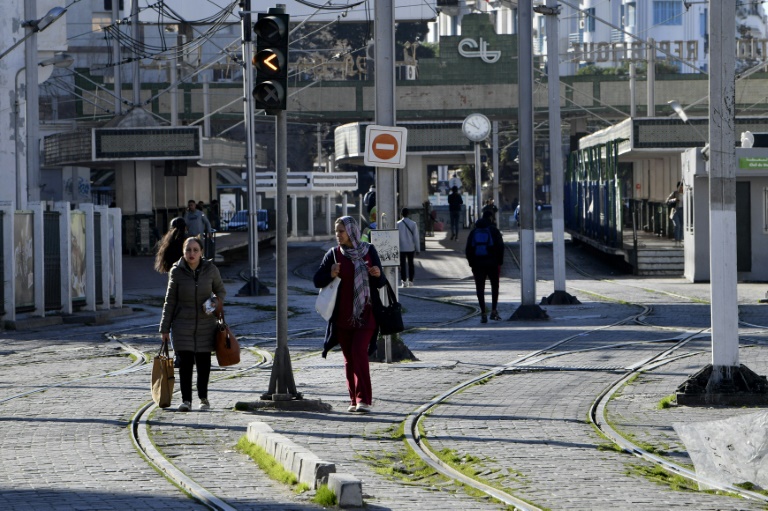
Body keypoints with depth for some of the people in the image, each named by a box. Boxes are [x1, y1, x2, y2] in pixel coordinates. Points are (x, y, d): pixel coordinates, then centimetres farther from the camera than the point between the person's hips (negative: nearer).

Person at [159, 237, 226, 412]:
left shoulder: (210, 269, -2)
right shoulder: (177, 272, -4)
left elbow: (220, 290, 13)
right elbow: (170, 302, 2)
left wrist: (219, 300, -11)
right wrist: (165, 328, 1)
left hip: (205, 324, 1)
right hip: (183, 324, -1)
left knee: (203, 362, 6)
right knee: (185, 362, -7)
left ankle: (203, 398, 21)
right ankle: (186, 400, -1)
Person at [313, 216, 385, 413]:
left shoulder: (369, 251, 2)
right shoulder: (334, 254, 3)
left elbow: (381, 283, 7)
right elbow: (317, 281, 3)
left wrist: (378, 275, -16)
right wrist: (330, 274, -17)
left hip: (365, 314, -2)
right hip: (343, 315, 2)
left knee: (359, 353, -15)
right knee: (349, 358, 5)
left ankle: (364, 400, -16)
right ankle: (354, 399, 13)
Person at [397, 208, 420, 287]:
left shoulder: (398, 224, -7)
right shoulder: (413, 224, -6)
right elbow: (416, 237, -3)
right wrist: (418, 249, 3)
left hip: (401, 248, -1)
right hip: (410, 248, 1)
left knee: (402, 265, 3)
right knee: (410, 264, 11)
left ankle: (404, 282, -2)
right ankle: (410, 281, 12)